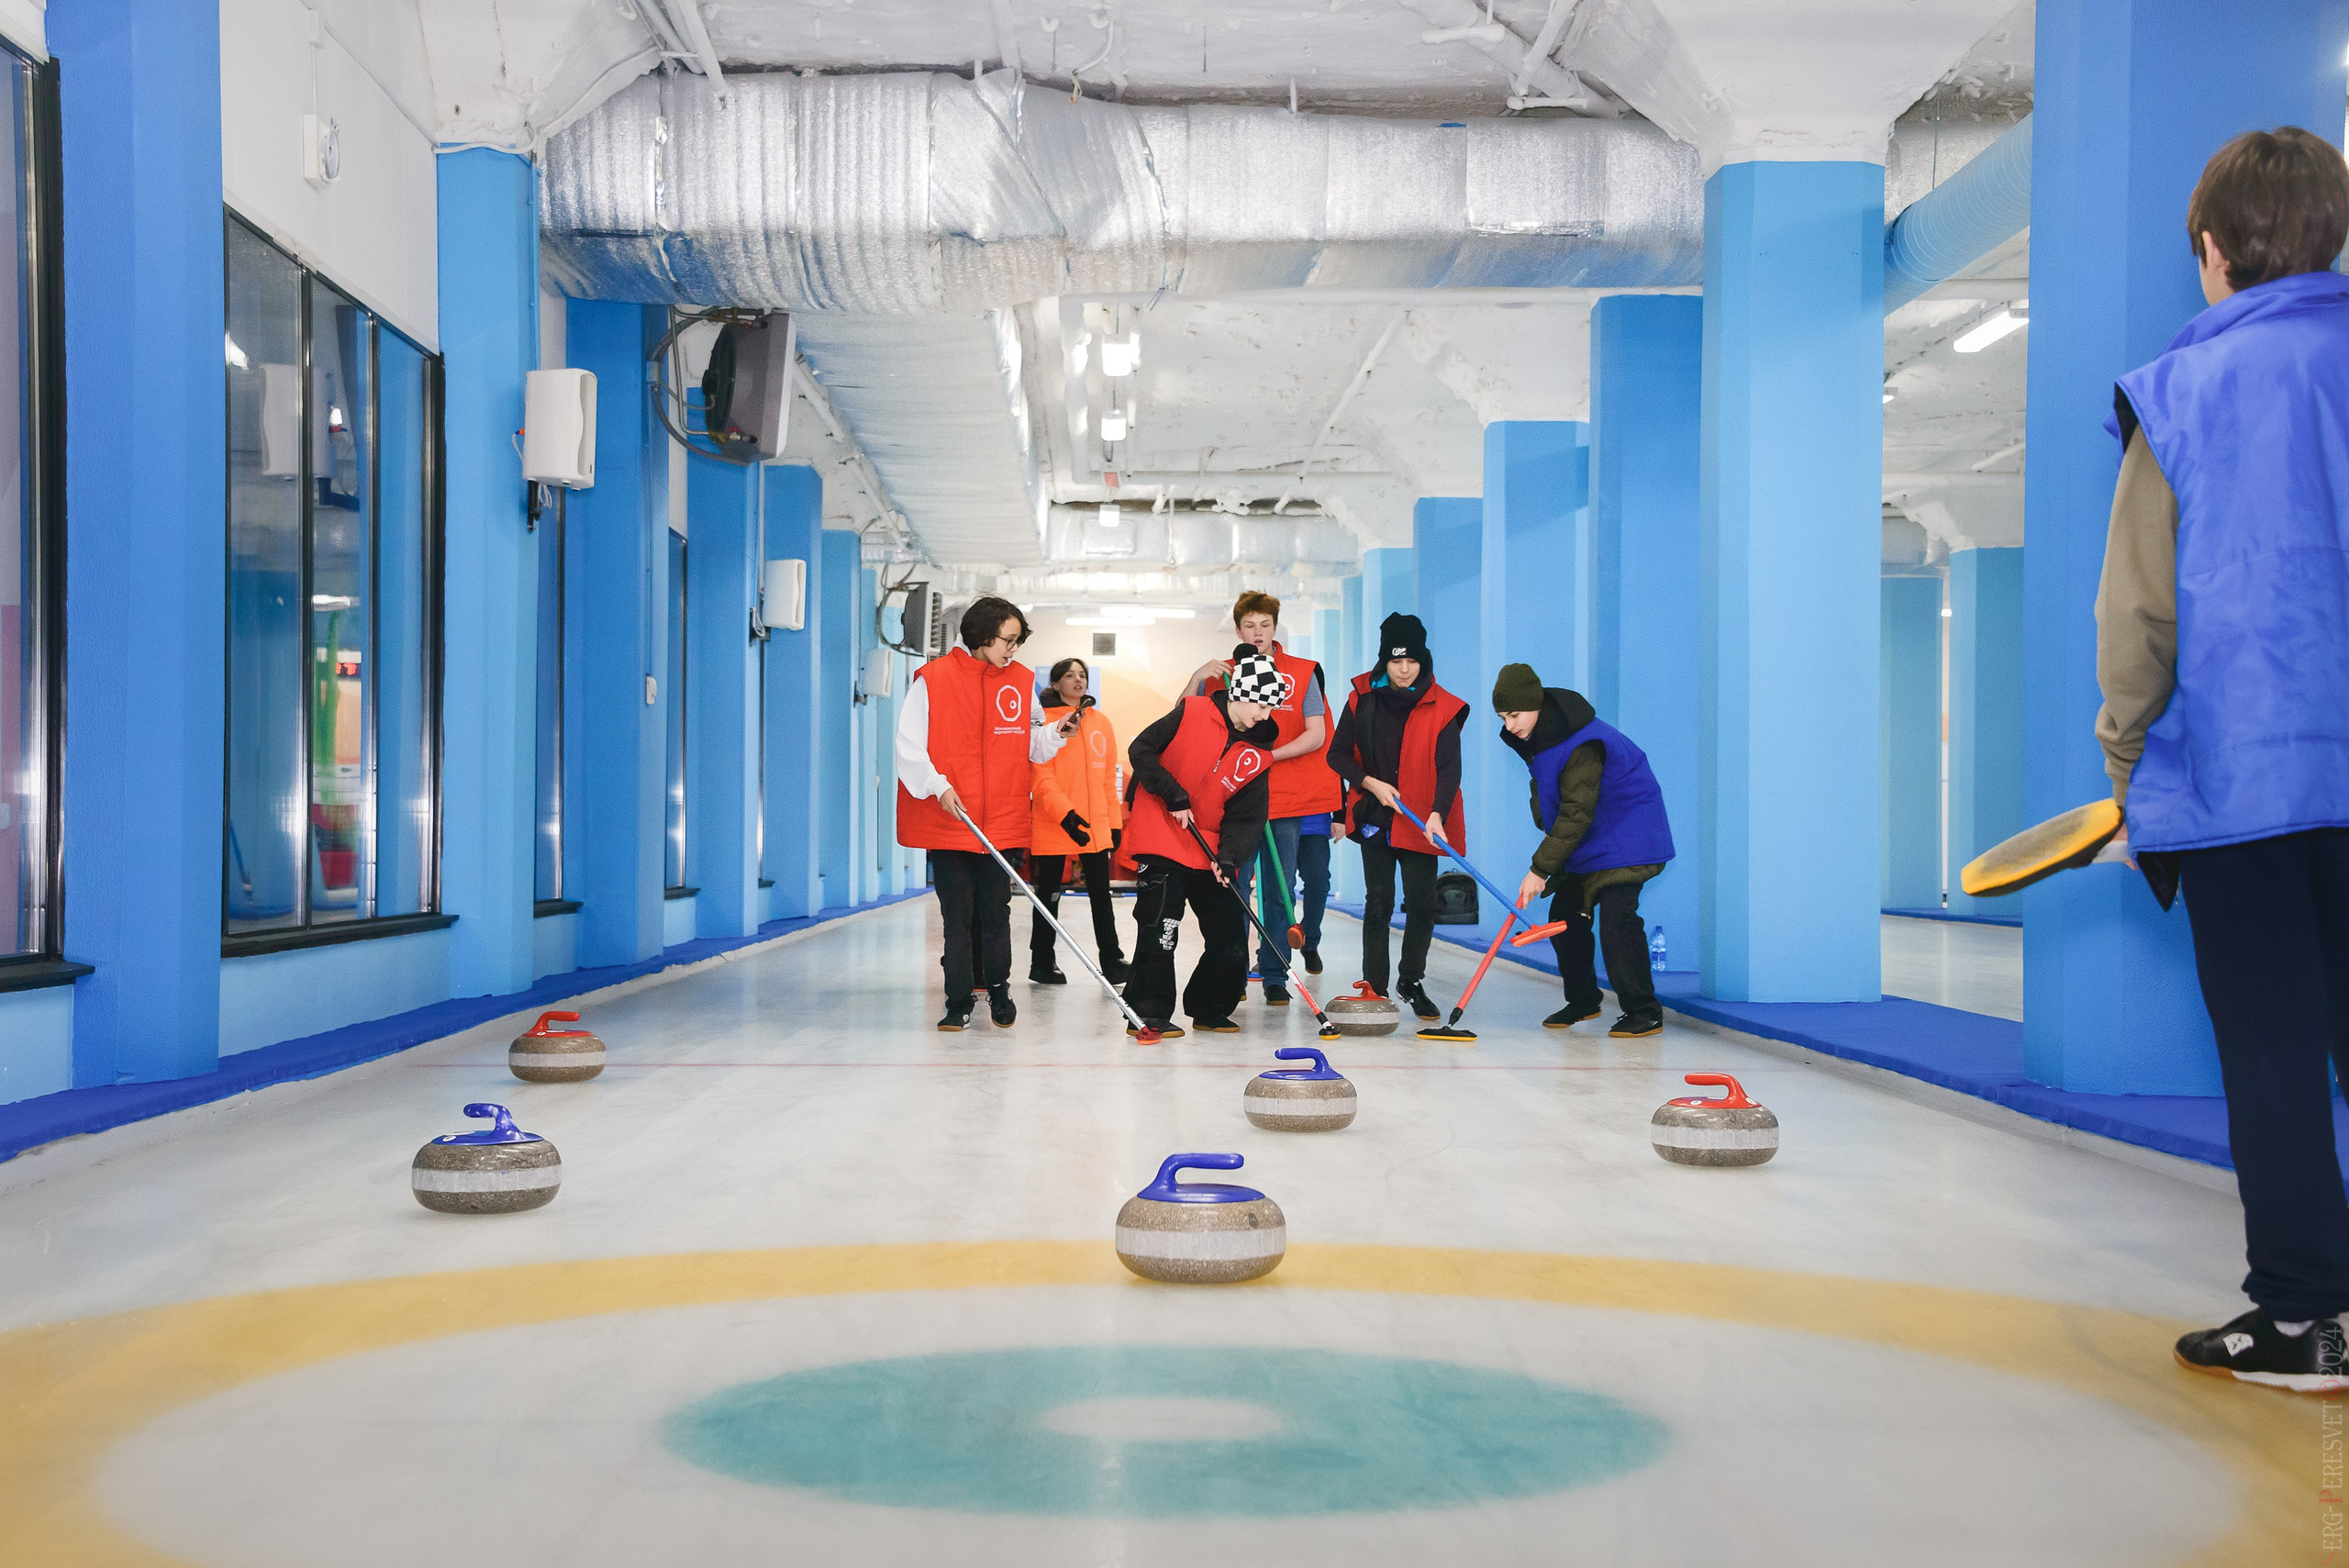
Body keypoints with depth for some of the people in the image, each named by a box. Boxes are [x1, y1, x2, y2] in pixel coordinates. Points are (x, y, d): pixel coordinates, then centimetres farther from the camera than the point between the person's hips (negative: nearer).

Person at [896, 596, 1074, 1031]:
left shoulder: (1021, 680, 8)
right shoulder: (934, 678, -5)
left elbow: (1028, 745, 13)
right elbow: (909, 745, -5)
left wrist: (1055, 732, -6)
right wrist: (938, 785, -15)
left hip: (1002, 820, 3)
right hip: (947, 819, -3)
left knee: (996, 913, 6)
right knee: (957, 915, 1)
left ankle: (998, 989, 23)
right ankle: (958, 1002, 10)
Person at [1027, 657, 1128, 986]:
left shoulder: (1101, 722, 10)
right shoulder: (1043, 721, -5)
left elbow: (1110, 776, 13)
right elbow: (1042, 776, -12)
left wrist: (1115, 821, 10)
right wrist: (1066, 813, -22)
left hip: (1096, 825, 4)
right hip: (1053, 824, -4)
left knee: (1101, 892, 7)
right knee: (1049, 894, 6)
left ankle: (1111, 961, 12)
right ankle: (1042, 963, 16)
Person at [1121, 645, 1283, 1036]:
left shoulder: (1259, 755, 4)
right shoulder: (1192, 713, -7)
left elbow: (1247, 816, 0)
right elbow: (1141, 750, -7)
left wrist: (1228, 857, -15)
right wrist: (1174, 796, -15)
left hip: (1211, 850, 5)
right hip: (1160, 836, -5)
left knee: (1230, 936, 4)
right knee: (1160, 926, -13)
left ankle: (1210, 1010, 22)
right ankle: (1147, 1013, -2)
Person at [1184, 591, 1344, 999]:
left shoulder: (1303, 673, 3)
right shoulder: (1223, 674, 8)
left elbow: (1316, 735, -4)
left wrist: (1267, 755, -16)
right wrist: (1197, 678, -12)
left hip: (1286, 799, -1)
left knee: (1279, 890, 1)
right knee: (1233, 888, 2)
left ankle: (1274, 975, 9)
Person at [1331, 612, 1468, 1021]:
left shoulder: (1442, 708, -7)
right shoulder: (1362, 699, -1)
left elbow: (1449, 768, -13)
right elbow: (1339, 753, 4)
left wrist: (1437, 814, -28)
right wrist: (1371, 783, -11)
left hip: (1421, 822, -1)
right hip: (1375, 818, 1)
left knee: (1422, 904, -1)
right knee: (1378, 904, 0)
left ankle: (1411, 980, 21)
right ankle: (1374, 989, 6)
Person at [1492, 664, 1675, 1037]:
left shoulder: (1583, 743, -30)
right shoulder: (1536, 733, -1)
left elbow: (1576, 814, -31)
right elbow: (1542, 784, 17)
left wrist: (1541, 868, -30)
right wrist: (1545, 826, 0)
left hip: (1624, 835, -9)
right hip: (1582, 838, 9)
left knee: (1616, 919, -17)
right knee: (1564, 915, 7)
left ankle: (1644, 1012, -9)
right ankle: (1582, 1001, 21)